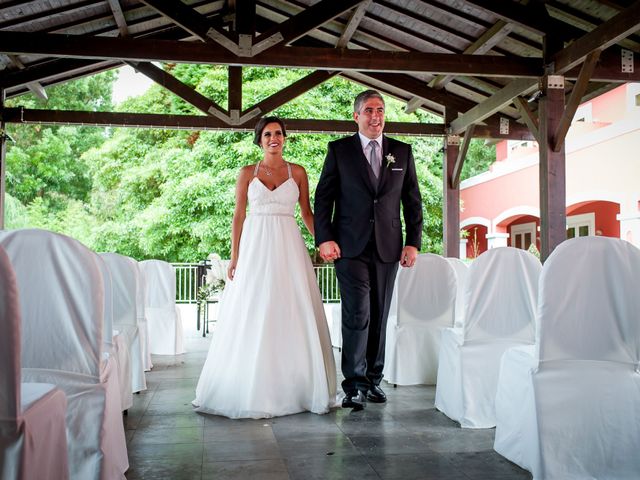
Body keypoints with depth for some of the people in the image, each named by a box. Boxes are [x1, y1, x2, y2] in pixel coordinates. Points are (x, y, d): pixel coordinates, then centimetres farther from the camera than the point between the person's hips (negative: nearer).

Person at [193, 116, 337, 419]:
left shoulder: (297, 172, 8)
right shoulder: (247, 173, 7)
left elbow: (307, 213, 10)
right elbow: (238, 216, 5)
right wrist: (234, 257, -2)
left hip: (288, 248, 1)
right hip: (255, 247, 0)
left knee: (291, 314, 0)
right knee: (252, 317, 0)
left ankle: (291, 388, 11)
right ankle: (251, 390, 10)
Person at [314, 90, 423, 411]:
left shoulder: (402, 152, 11)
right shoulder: (339, 150, 5)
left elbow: (412, 201, 12)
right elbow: (323, 197, 3)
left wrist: (413, 242, 4)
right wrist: (324, 238, -7)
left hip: (388, 248, 3)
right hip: (350, 247, -3)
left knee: (379, 316, 9)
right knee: (357, 314, -8)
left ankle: (373, 379, 21)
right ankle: (354, 384, 1)